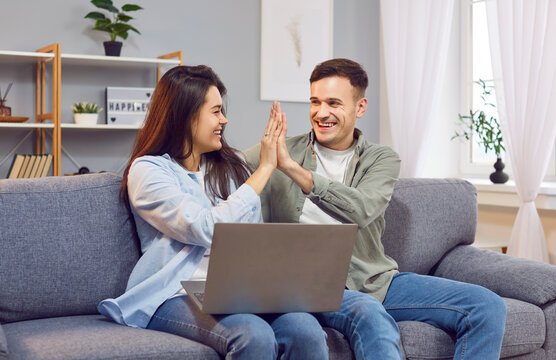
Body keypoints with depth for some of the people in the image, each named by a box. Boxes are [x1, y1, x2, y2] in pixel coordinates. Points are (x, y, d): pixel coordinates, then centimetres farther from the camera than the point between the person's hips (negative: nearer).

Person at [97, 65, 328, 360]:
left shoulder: (230, 163, 19)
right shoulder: (147, 170, 1)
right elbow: (207, 230, -14)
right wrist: (264, 169, -6)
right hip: (179, 295, -5)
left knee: (307, 331, -27)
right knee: (255, 336, -35)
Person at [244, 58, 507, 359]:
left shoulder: (382, 159, 8)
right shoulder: (281, 152, 7)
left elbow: (361, 210, -15)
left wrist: (293, 168, -24)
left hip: (377, 279, 4)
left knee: (488, 307, -10)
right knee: (369, 315, -39)